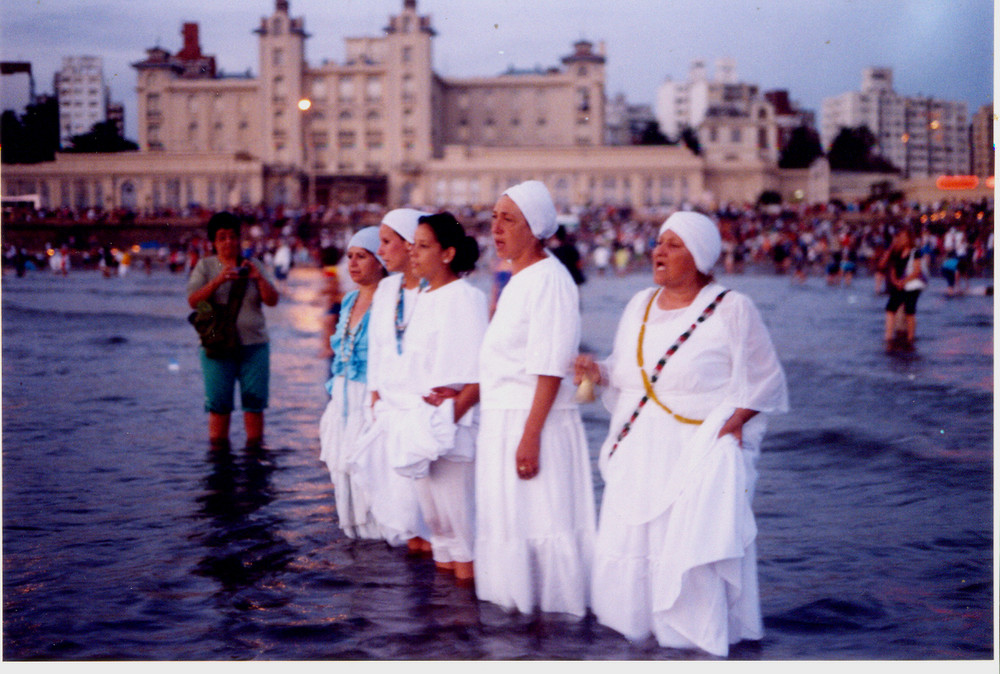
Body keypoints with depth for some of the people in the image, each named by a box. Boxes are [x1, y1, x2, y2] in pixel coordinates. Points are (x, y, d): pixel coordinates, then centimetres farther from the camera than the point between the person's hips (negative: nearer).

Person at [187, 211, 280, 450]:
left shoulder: (253, 266, 11)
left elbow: (272, 300, 4)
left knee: (255, 401, 1)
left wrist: (259, 278, -12)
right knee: (219, 404, -1)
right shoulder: (205, 266, 7)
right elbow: (193, 300, -6)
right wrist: (218, 281, -18)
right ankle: (218, 448, 7)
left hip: (254, 343, 2)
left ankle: (255, 445, 11)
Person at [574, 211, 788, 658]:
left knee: (693, 546, -9)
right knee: (626, 542, 4)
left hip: (701, 453, -5)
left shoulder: (731, 309, -5)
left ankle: (696, 637, 7)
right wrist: (597, 371, -3)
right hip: (639, 453, 6)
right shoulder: (640, 306, 13)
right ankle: (636, 624, 21)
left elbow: (763, 381, -3)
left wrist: (729, 424, -13)